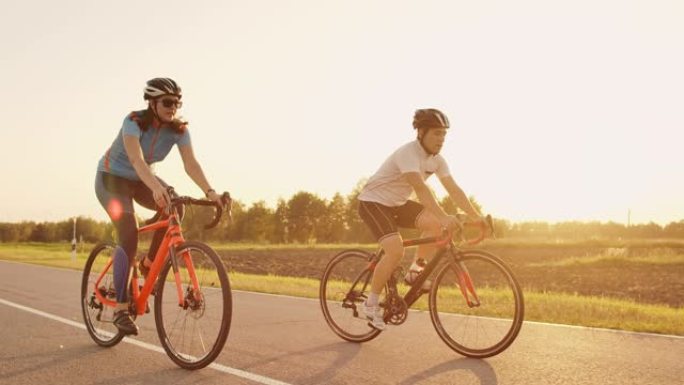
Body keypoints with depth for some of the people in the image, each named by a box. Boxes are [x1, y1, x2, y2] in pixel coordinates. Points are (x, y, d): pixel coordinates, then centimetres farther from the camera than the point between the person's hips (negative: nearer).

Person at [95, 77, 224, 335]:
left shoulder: (179, 129, -14)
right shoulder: (134, 121, -27)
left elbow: (191, 164, -25)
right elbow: (137, 160, -43)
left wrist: (209, 191, -42)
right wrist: (156, 187, -60)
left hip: (141, 180, 5)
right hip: (112, 178, -5)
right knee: (129, 235, -23)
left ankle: (149, 264, -4)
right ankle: (120, 309, -16)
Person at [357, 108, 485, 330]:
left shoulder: (437, 160, -2)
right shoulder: (408, 153, -27)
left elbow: (454, 190, -6)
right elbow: (420, 188, -41)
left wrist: (476, 216, -15)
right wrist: (444, 216, -50)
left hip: (397, 204, 8)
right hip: (373, 202, -8)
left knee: (435, 224, -15)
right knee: (396, 251, -26)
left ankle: (416, 272, 3)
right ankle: (371, 304, -10)